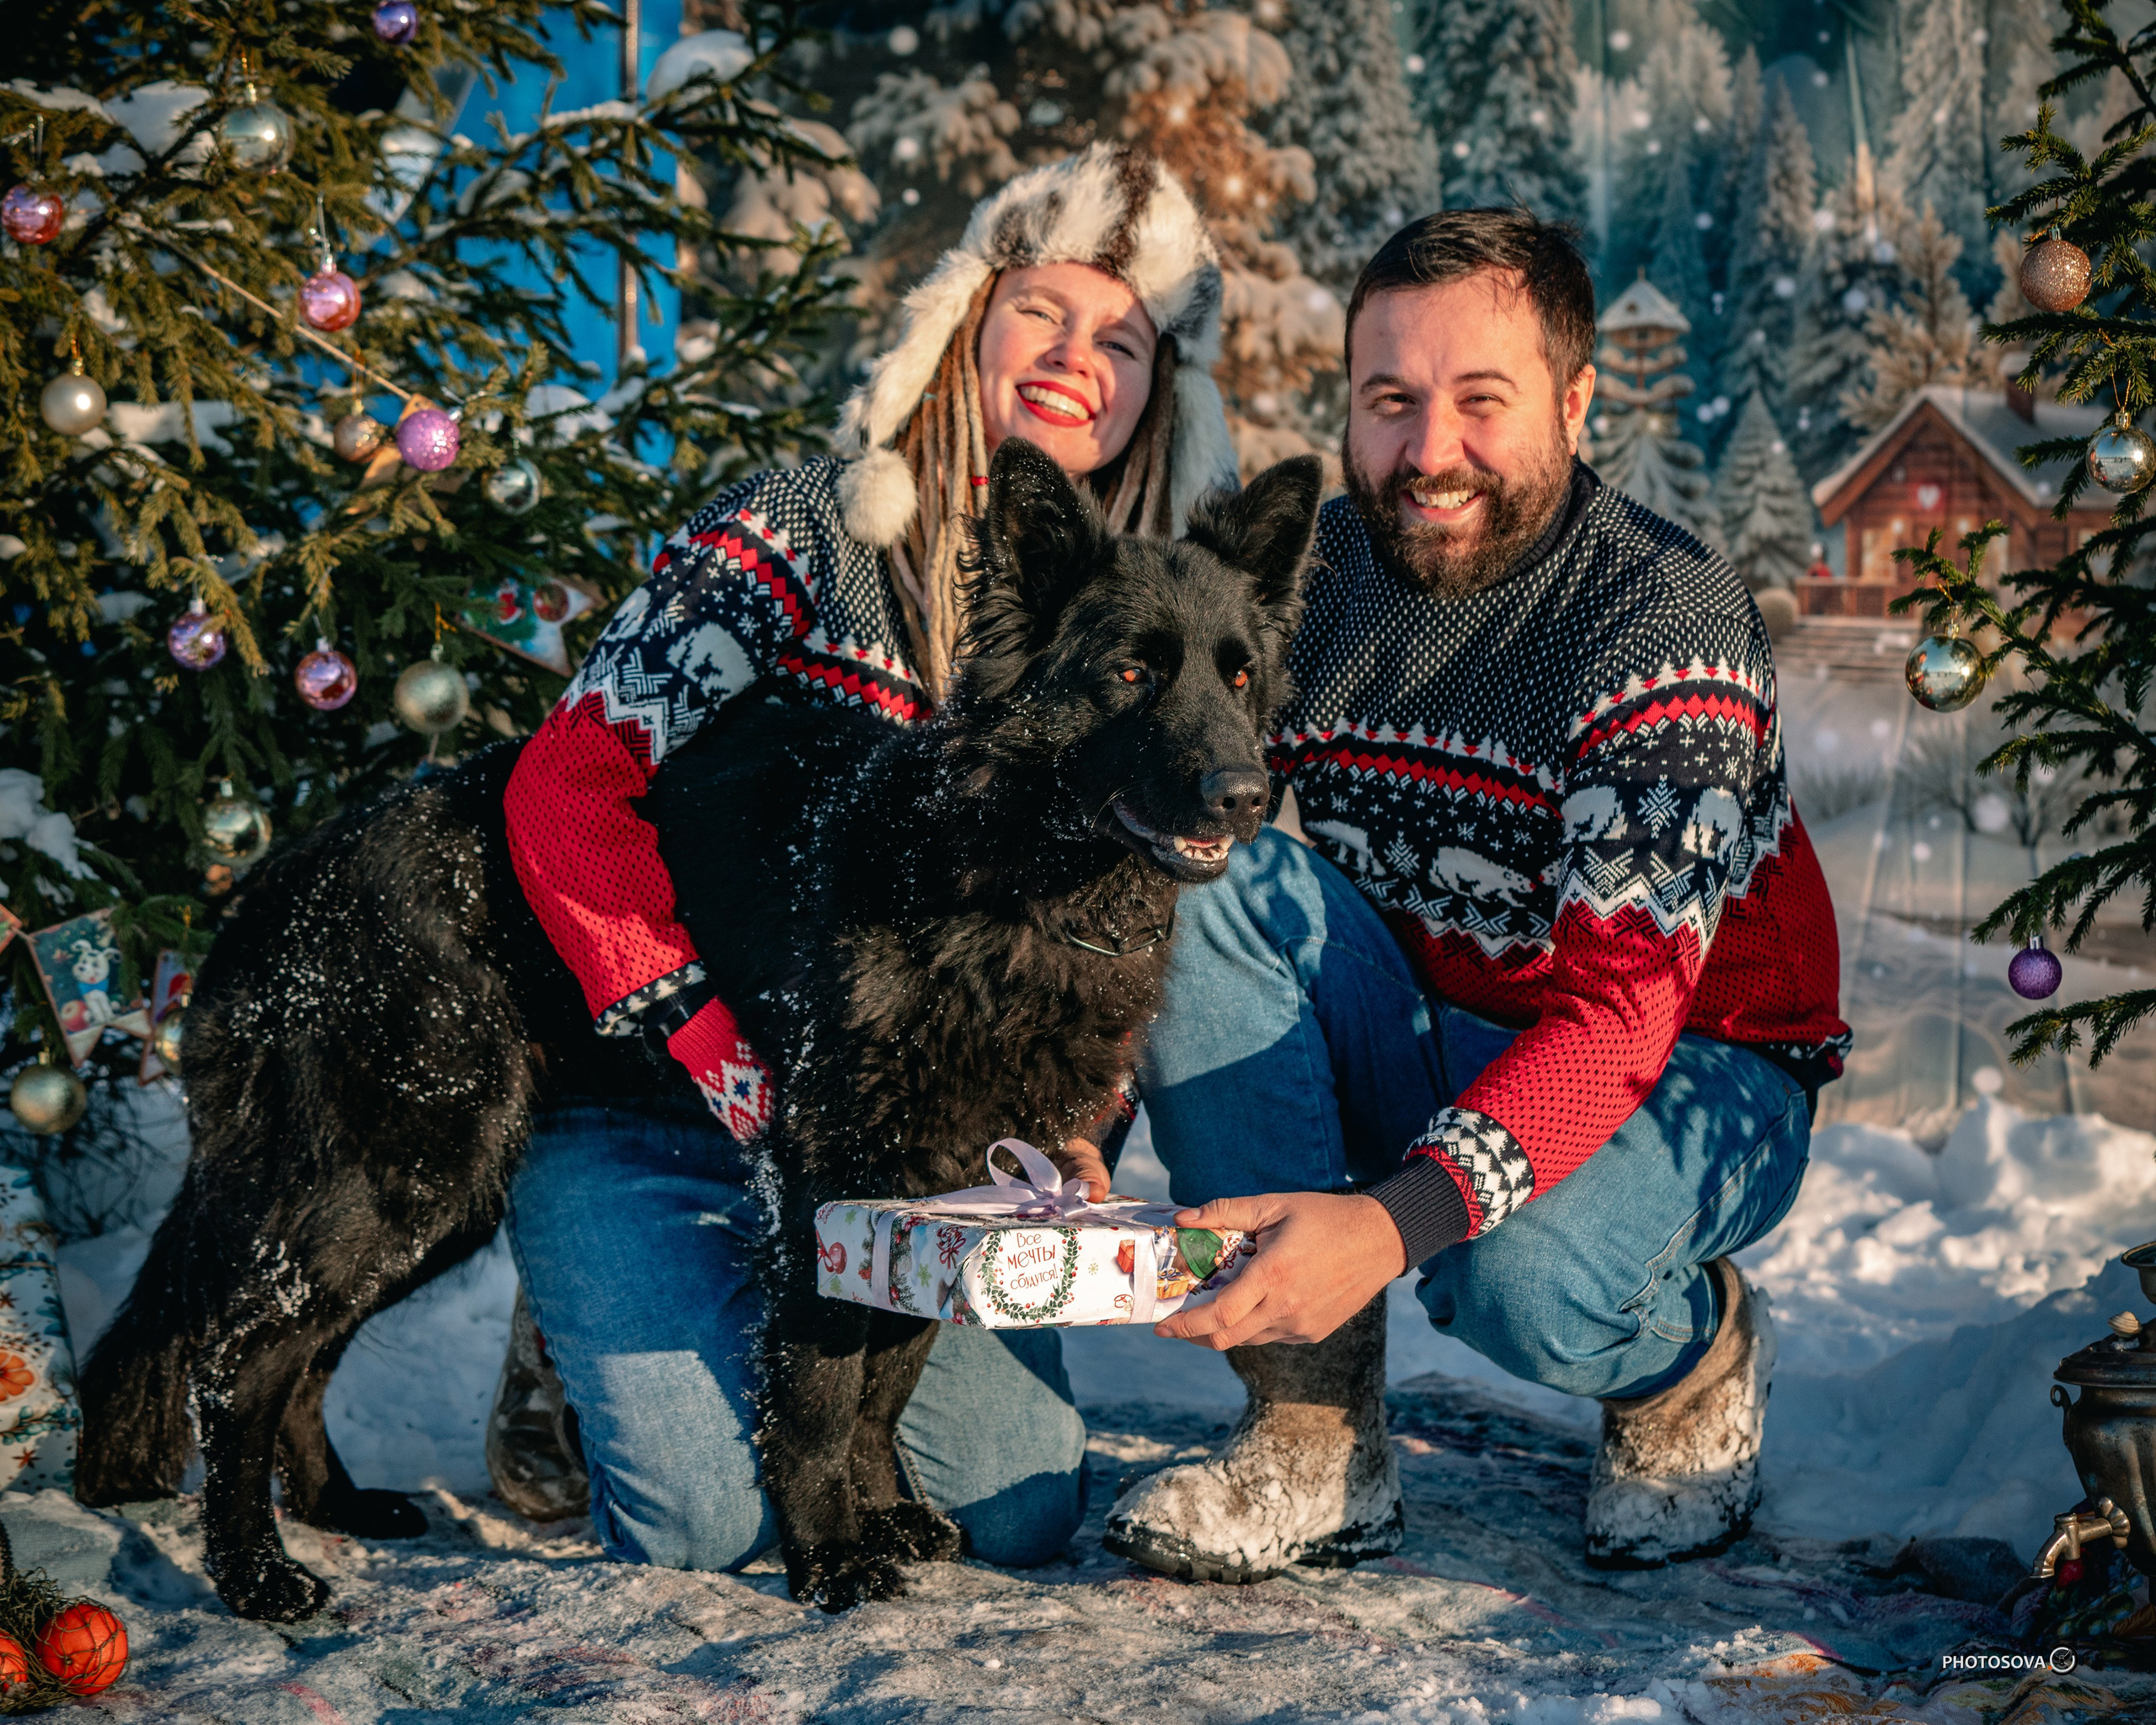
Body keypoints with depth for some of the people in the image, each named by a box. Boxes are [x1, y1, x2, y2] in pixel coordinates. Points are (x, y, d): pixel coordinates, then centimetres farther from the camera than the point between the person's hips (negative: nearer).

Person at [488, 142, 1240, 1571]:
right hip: (665, 1100, -4)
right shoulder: (803, 537, -13)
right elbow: (569, 784, -21)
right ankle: (579, 1354, 17)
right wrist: (733, 1063, -25)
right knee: (711, 1525, -16)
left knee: (1022, 1511, -6)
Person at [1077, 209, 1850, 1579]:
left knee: (1521, 1275, -37)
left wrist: (1386, 1224, -46)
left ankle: (1700, 1357, 3)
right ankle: (1313, 1438, -18)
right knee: (1213, 879, -23)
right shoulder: (1308, 578, -5)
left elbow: (1619, 1010, -31)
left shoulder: (1670, 617, -22)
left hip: (1690, 1076, -5)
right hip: (1415, 1052, 5)